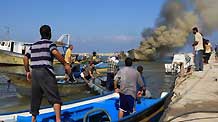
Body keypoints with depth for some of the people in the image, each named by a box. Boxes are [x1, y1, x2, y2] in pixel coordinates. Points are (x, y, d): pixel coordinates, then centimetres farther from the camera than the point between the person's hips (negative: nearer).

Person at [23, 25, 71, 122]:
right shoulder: (49, 43, 0)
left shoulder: (33, 45, 19)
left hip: (34, 72, 7)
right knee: (55, 97, -7)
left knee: (35, 97, 16)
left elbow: (25, 58, 16)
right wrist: (65, 64, -17)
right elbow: (55, 52, -21)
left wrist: (27, 71, 23)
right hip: (45, 72, -6)